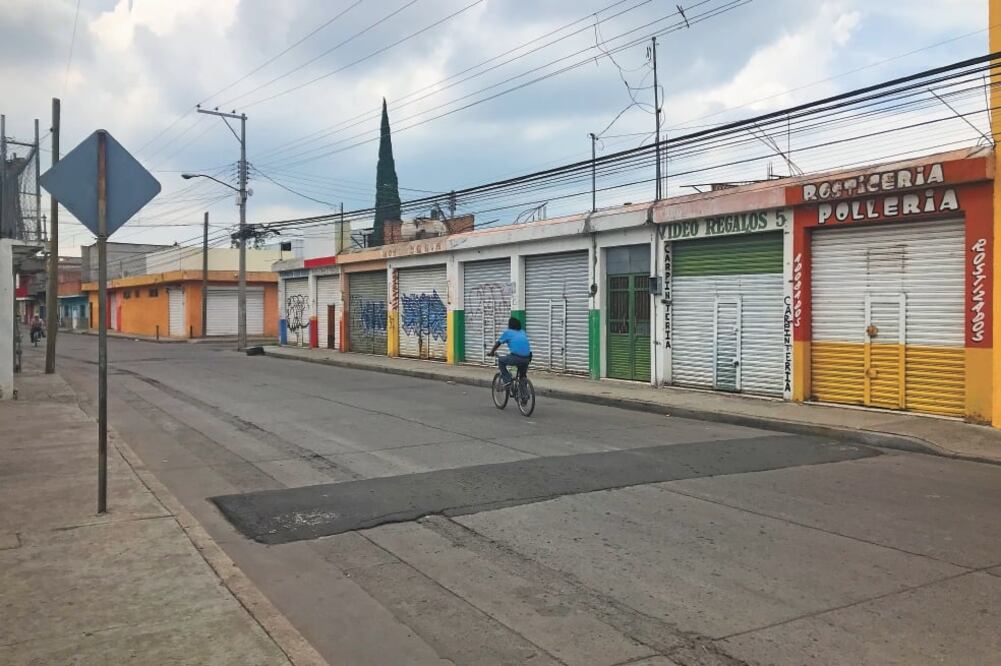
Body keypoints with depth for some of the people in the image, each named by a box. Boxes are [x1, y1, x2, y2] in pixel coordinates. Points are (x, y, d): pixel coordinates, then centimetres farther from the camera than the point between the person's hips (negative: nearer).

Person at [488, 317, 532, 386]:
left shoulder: (507, 332, 12)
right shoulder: (523, 333, 24)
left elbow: (498, 343, 20)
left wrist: (492, 352, 36)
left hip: (516, 358, -5)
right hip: (527, 359, 5)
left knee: (501, 361, 20)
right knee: (522, 376, 28)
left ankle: (507, 380, 8)